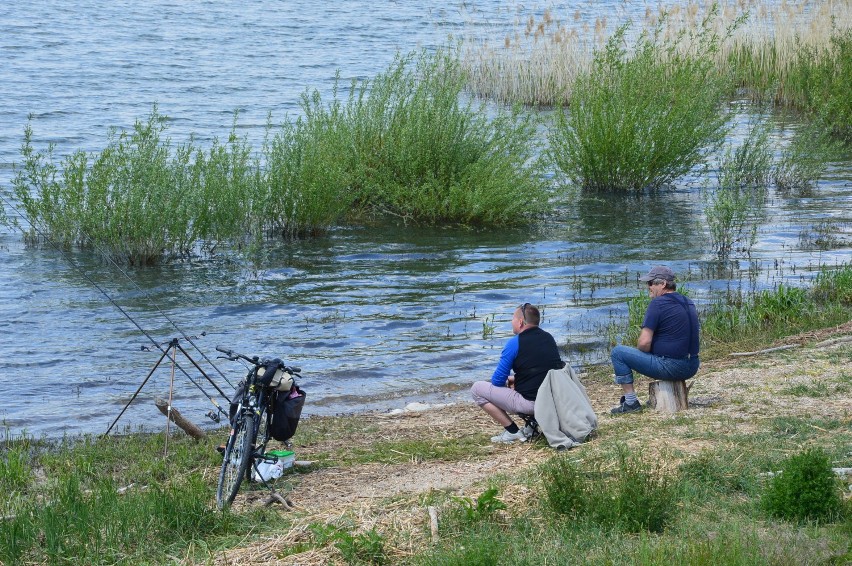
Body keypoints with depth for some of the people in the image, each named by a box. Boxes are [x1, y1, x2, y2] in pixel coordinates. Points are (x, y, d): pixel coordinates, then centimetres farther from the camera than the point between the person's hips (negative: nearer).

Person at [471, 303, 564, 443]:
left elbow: (497, 381, -6)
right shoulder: (549, 338, 10)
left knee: (477, 389, 4)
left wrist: (507, 382, 17)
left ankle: (512, 432, 0)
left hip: (529, 402, -8)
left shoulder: (515, 343, -11)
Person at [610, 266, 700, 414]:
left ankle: (631, 402, -1)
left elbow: (644, 343, -17)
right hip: (691, 368, 9)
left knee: (618, 353, 0)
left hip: (670, 367, -9)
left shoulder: (658, 303, -13)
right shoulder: (689, 303, 13)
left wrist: (640, 351, 6)